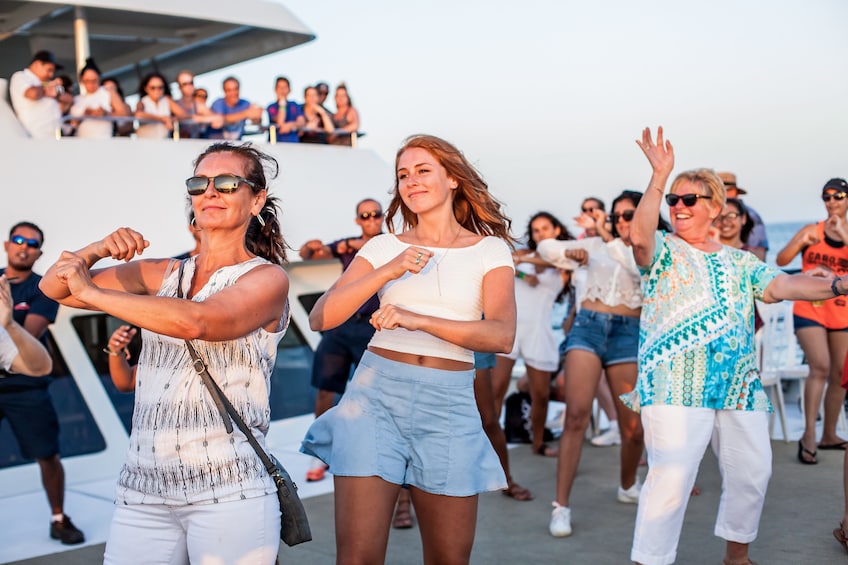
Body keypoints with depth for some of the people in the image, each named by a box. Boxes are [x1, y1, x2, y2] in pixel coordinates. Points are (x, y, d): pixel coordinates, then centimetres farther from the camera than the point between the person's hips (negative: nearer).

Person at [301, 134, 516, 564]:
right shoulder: (385, 247, 8)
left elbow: (502, 335, -10)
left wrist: (419, 320, -21)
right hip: (377, 394, 0)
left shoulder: (490, 250, 6)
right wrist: (389, 271, -13)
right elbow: (321, 318, -2)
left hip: (449, 404, 0)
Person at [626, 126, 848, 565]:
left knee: (752, 472, 13)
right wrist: (659, 176, -22)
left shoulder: (739, 261, 16)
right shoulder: (662, 251, 3)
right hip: (676, 386, -5)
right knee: (671, 476, -15)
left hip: (739, 386, 6)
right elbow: (639, 236, -19)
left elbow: (780, 286, 2)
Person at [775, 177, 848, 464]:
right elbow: (781, 260, -9)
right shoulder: (811, 230, 1)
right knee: (820, 367, -17)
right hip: (809, 310, -3)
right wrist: (801, 242, -24)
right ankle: (809, 435, -14)